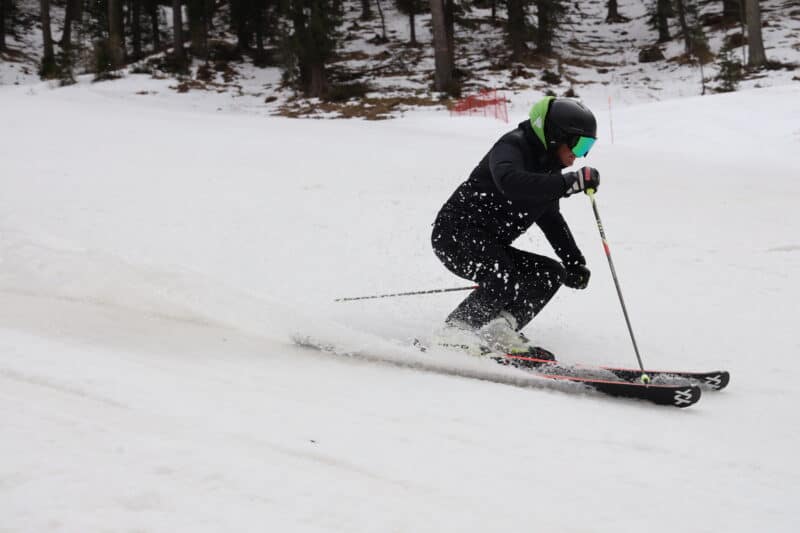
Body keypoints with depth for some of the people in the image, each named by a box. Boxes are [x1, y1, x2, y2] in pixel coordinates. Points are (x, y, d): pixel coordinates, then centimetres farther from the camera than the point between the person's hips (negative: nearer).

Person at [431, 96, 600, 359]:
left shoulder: (547, 168, 14)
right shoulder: (513, 145, -14)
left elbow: (551, 219, 29)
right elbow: (510, 182, -39)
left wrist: (575, 263, 19)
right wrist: (571, 182, -40)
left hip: (490, 248, 10)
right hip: (456, 235, -10)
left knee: (552, 273, 3)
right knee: (502, 280, -32)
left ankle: (500, 333, -9)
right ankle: (452, 338, -20)